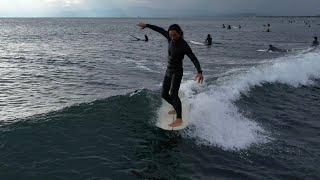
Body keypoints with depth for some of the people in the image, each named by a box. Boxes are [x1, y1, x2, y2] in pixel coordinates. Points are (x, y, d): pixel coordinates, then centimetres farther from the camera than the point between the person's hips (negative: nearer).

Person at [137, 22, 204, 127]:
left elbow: (194, 59, -21)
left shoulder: (184, 46, -19)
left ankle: (179, 119, -18)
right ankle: (177, 109, 32)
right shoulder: (170, 39, -2)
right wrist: (146, 25, 18)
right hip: (168, 71, 8)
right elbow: (160, 30, 12)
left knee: (173, 94, -21)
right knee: (164, 95, 12)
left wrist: (199, 72, -35)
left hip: (177, 72, -7)